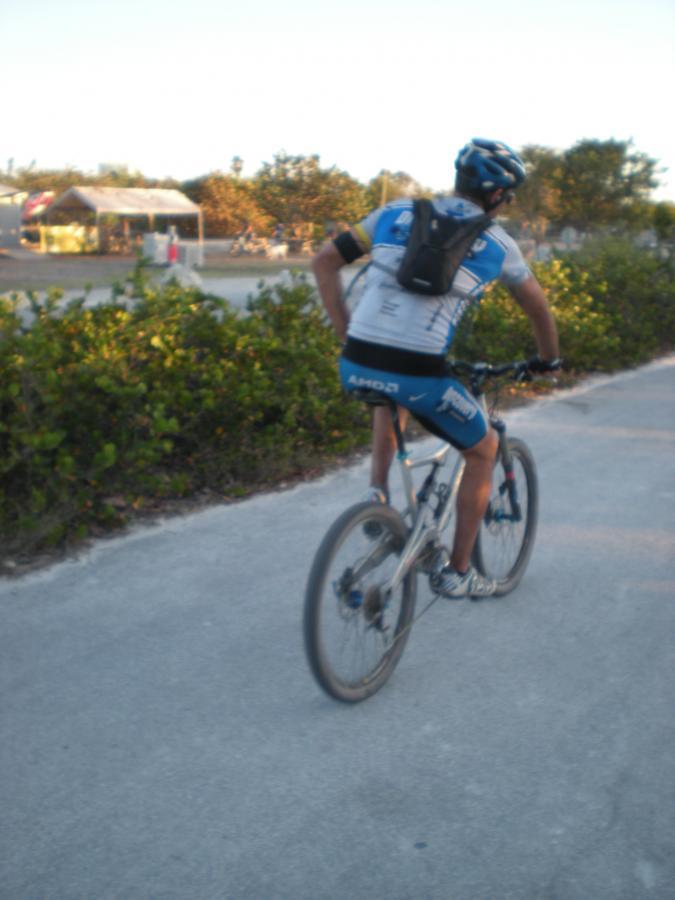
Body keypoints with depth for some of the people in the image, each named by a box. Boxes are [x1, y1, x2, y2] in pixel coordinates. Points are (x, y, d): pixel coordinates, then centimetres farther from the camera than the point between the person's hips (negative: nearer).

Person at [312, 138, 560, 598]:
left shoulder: (396, 212, 16)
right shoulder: (497, 243, 10)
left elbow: (324, 261, 15)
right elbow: (538, 305, 24)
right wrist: (549, 358, 43)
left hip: (355, 367, 4)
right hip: (419, 376, -4)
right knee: (484, 449, 22)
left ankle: (378, 492, 25)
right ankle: (457, 572, 27)